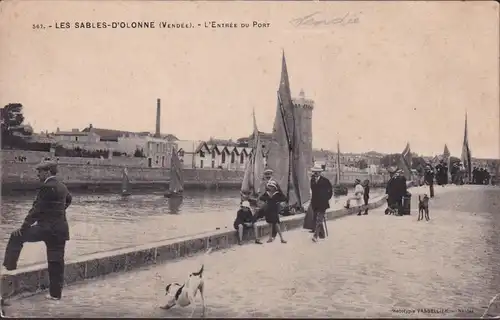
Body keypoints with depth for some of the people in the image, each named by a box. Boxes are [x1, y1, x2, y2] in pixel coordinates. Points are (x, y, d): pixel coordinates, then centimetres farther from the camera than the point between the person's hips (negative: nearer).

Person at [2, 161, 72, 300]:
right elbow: (68, 199, 34)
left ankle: (9, 265, 19)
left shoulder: (47, 187, -14)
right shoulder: (62, 186, 13)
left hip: (46, 227, -8)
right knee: (56, 262, 10)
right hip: (60, 229, 8)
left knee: (16, 237, 13)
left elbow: (37, 209, -16)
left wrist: (24, 226, -10)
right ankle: (55, 293, 16)